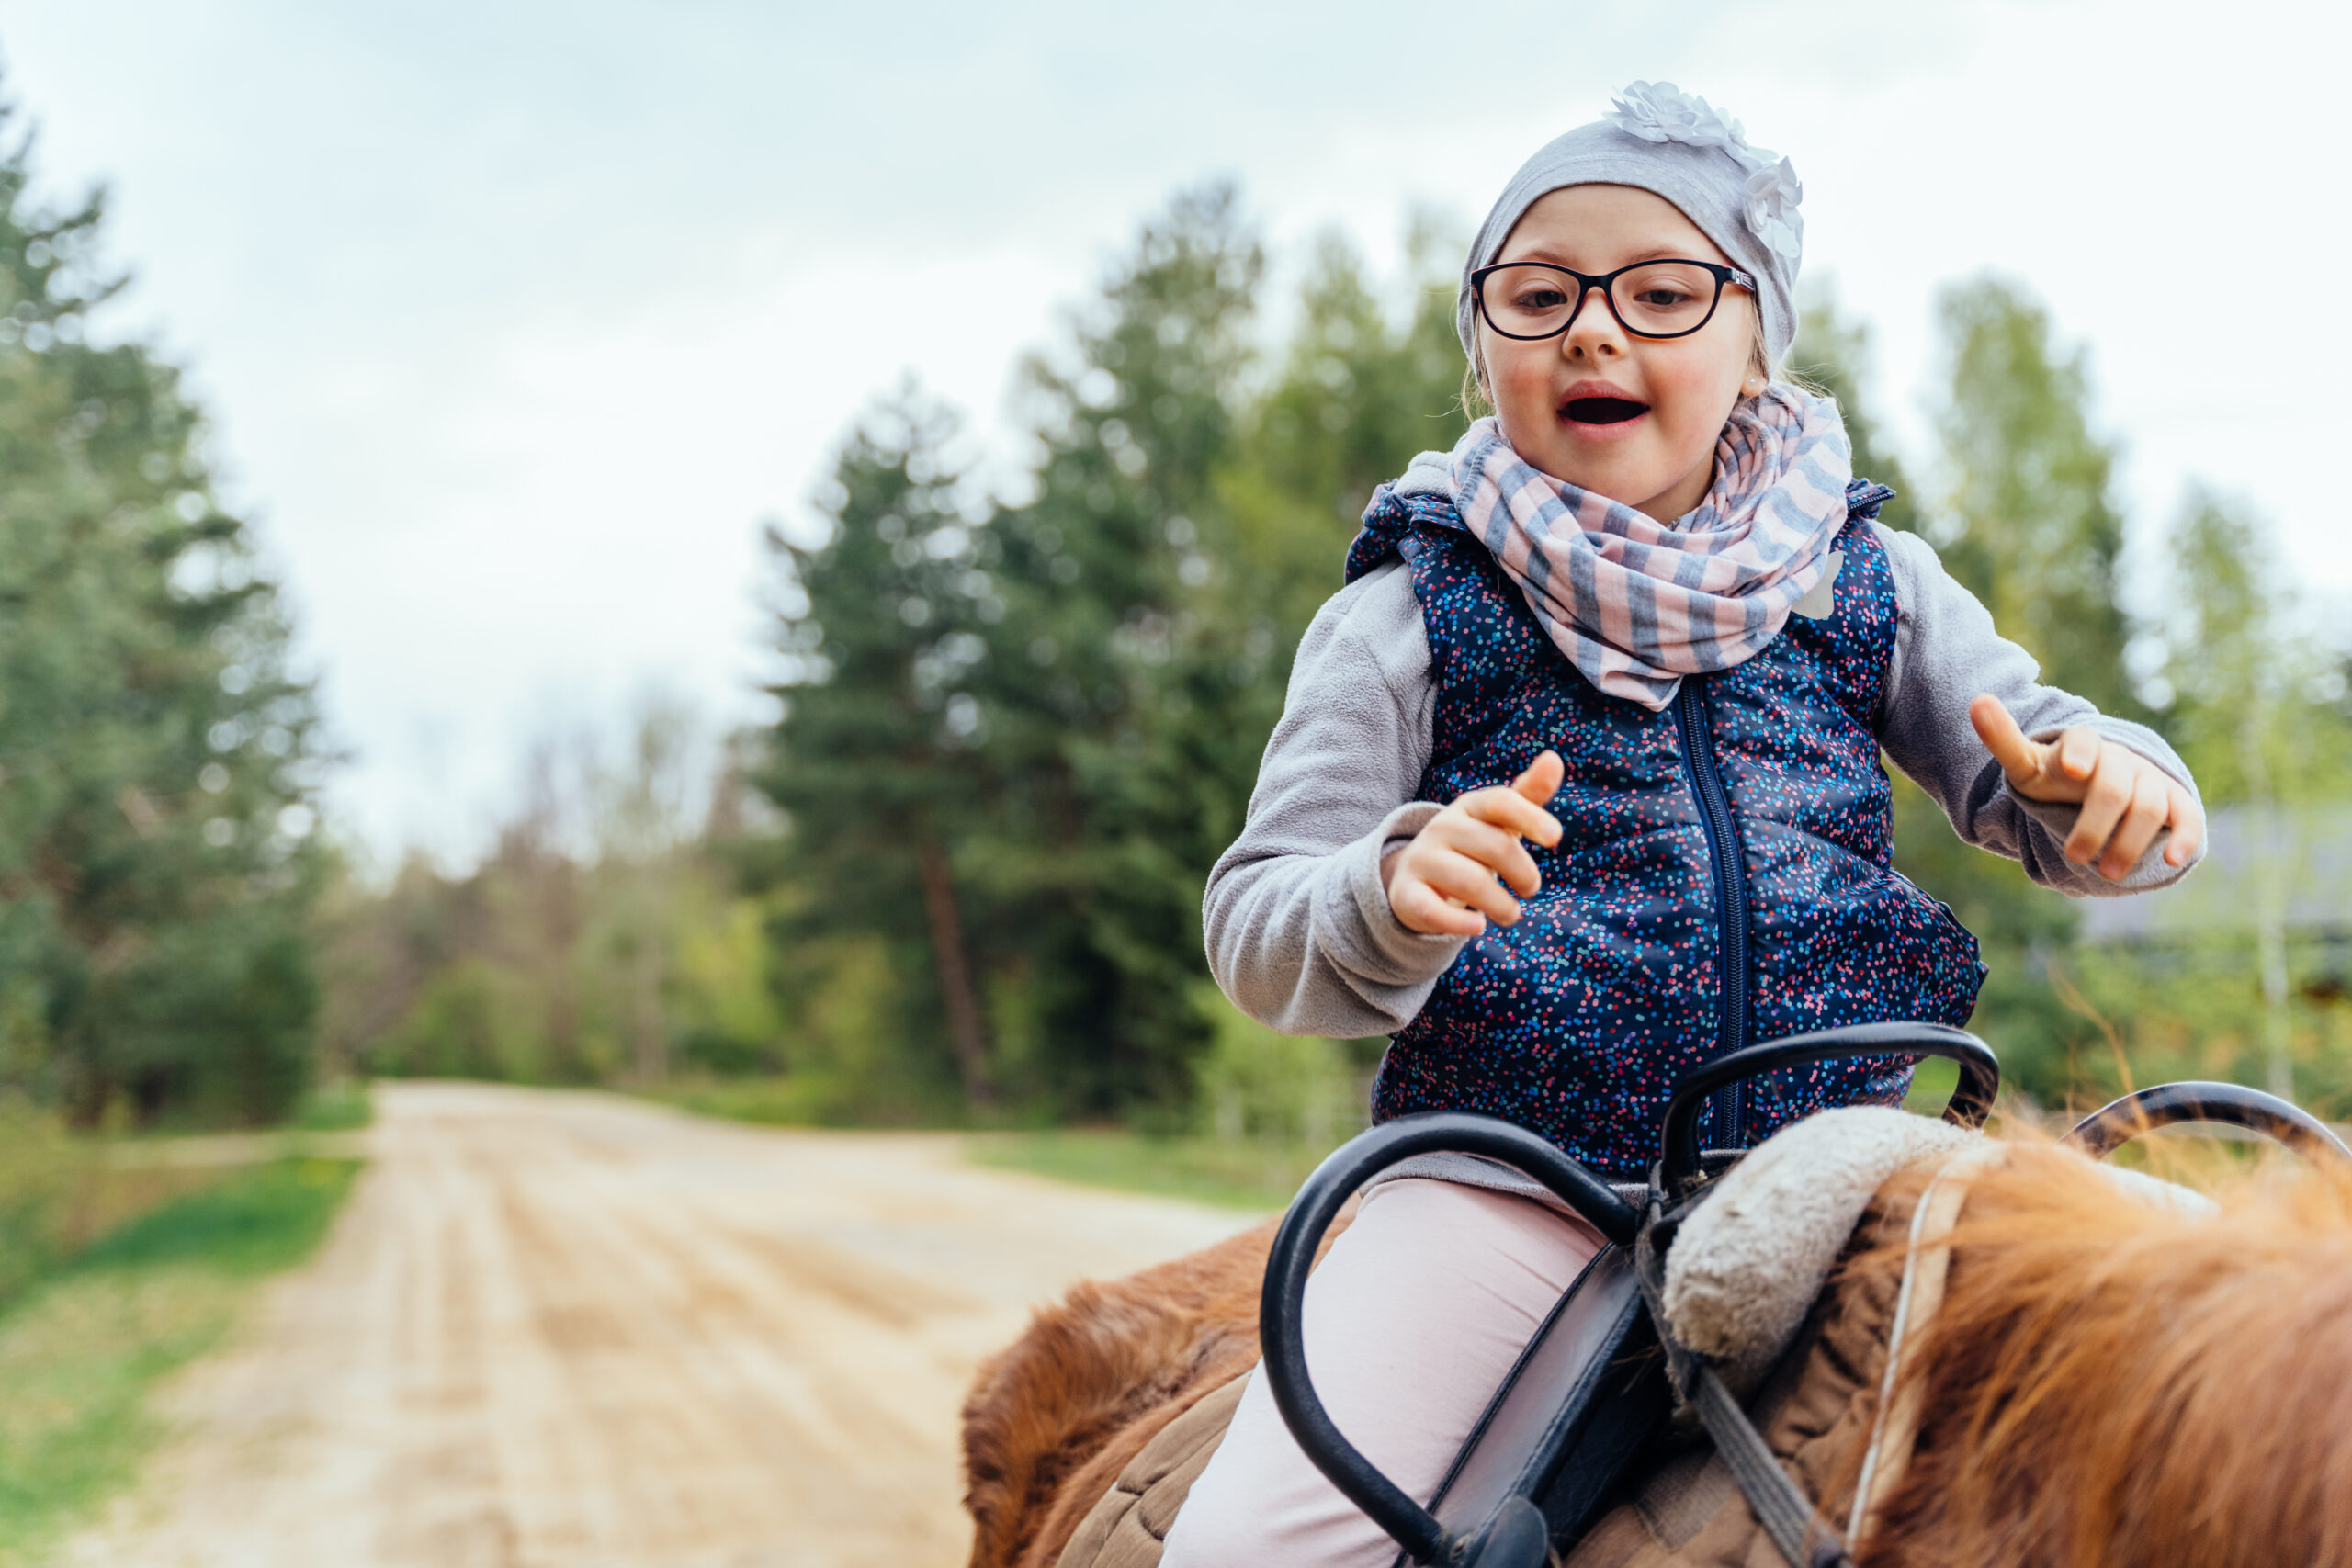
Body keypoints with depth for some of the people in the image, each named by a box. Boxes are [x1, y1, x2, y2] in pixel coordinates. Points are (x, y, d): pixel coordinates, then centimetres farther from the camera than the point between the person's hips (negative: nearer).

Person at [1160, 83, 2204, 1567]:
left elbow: (2035, 785, 11)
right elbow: (1259, 929, -2)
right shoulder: (1405, 615, 2)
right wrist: (1397, 899, -25)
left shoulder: (1869, 582, 10)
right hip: (1505, 1186, -2)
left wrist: (2107, 781, -14)